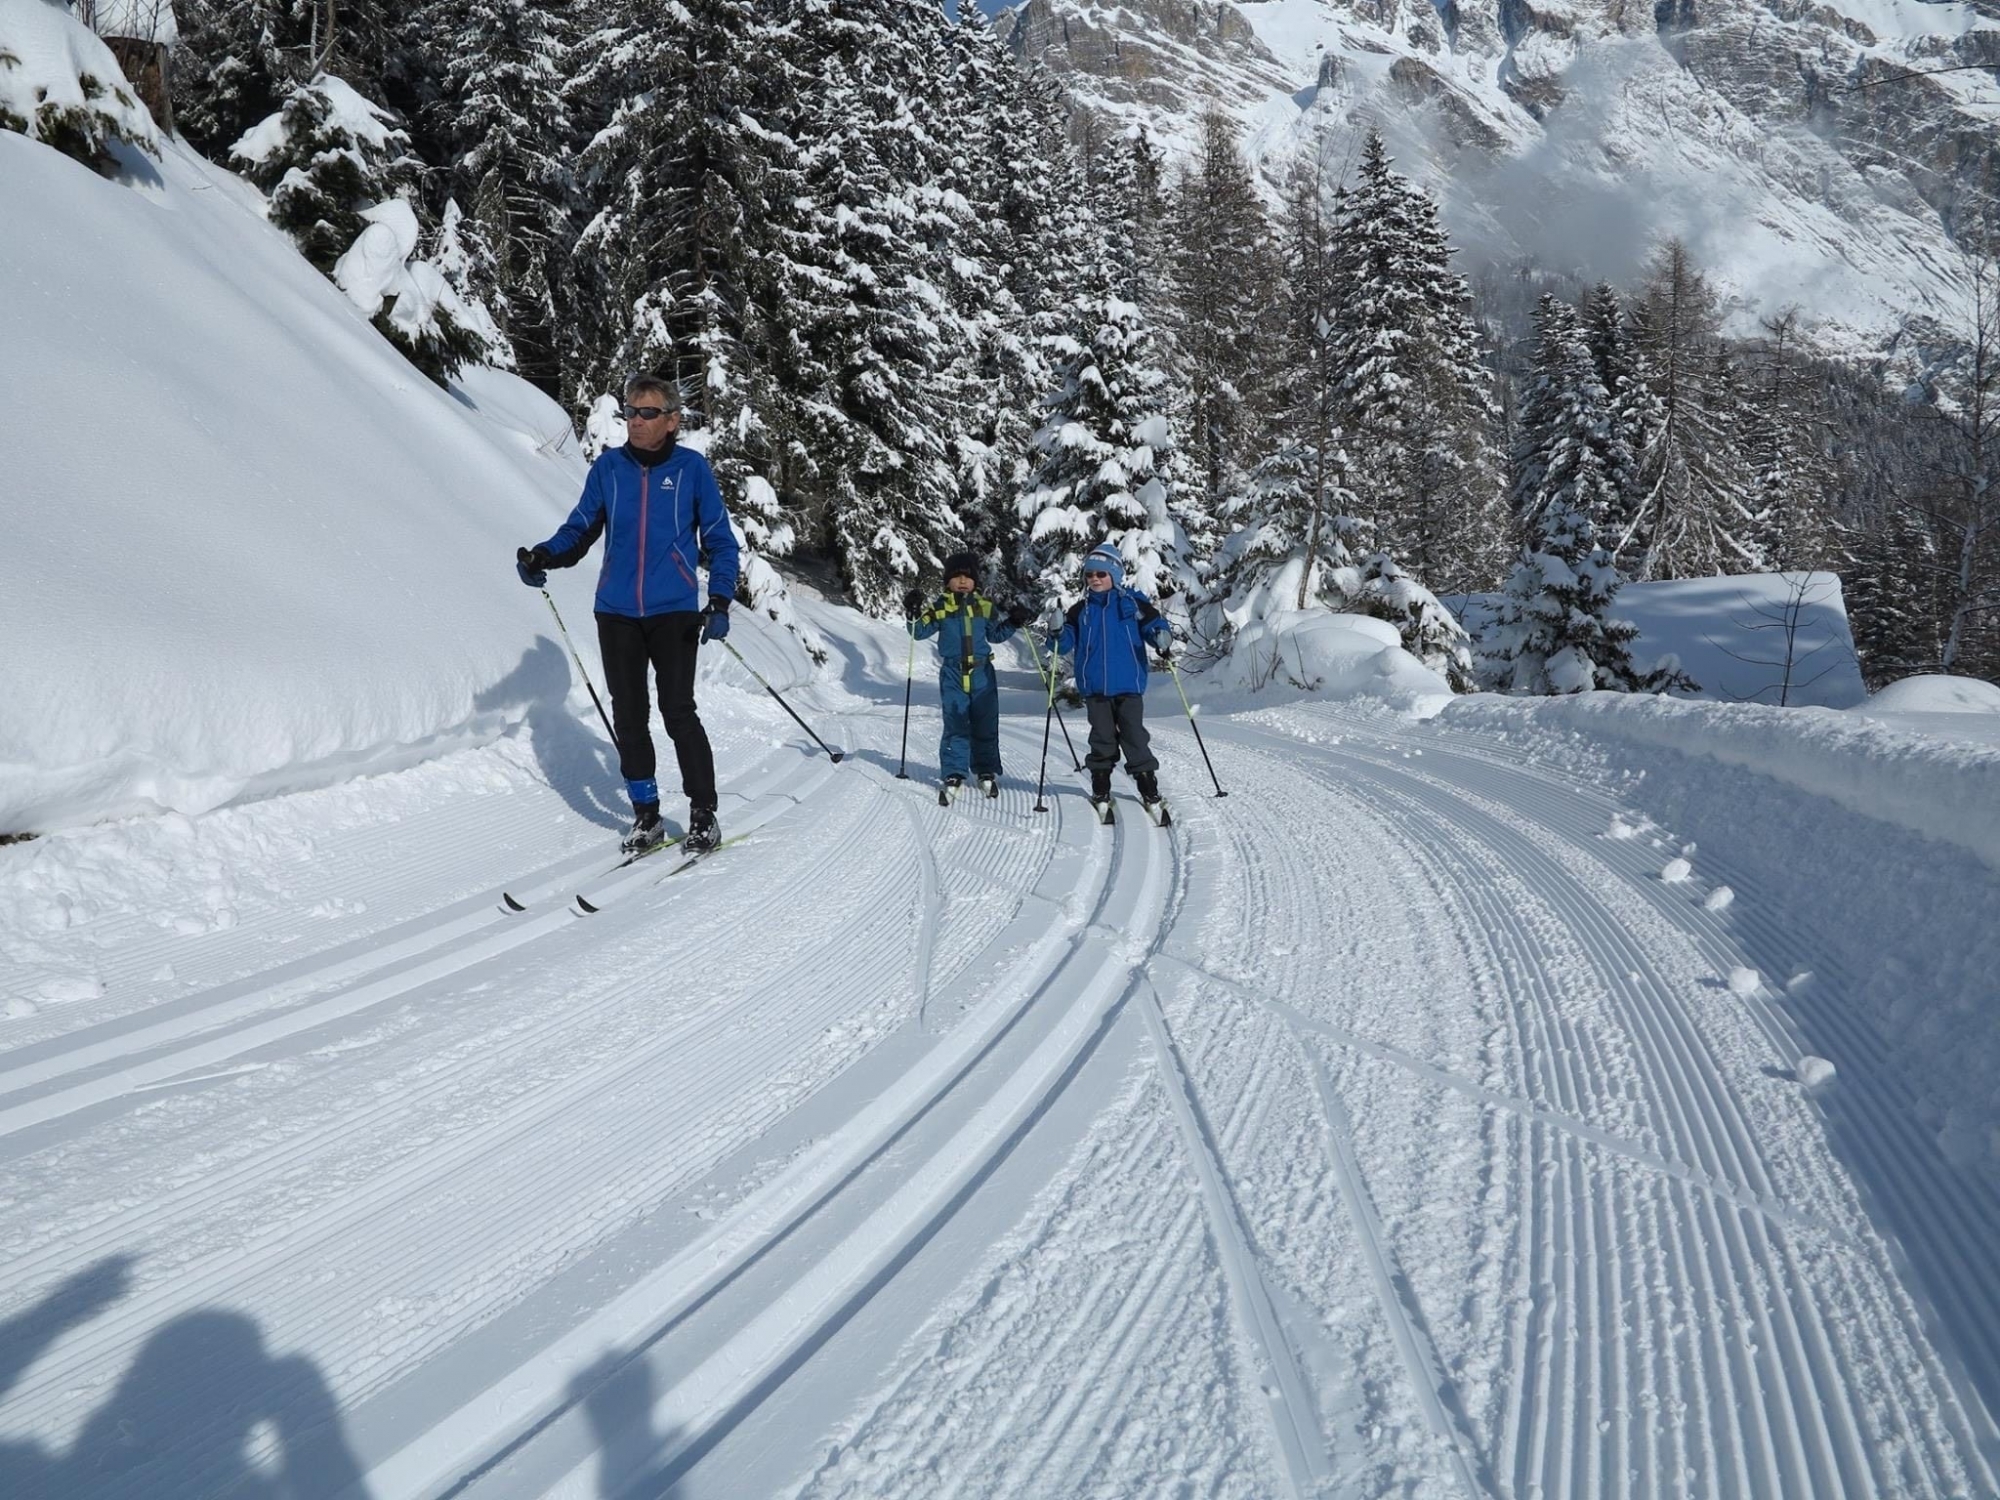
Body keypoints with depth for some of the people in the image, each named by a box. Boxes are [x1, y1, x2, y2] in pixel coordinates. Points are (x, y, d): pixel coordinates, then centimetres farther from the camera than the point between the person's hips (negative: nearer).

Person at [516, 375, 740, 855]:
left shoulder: (692, 468, -1)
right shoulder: (608, 467, 5)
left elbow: (720, 541, 3)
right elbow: (580, 530, 10)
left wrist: (720, 601, -9)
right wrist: (544, 555, -10)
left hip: (673, 612, -3)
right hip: (616, 612, 3)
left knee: (678, 713, -8)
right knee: (628, 717, 6)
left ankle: (704, 815, 6)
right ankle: (646, 817, 18)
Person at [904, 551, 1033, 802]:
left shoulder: (984, 605, 6)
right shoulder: (941, 607, 0)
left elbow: (995, 634, 18)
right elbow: (920, 631, 1)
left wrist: (1013, 622, 4)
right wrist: (914, 613, -16)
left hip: (982, 672, 2)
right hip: (953, 673, -2)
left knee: (986, 725, 8)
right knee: (955, 725, -3)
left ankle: (987, 772, 20)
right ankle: (953, 774, 3)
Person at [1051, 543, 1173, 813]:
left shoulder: (1133, 603, 2)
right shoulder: (1080, 610, 9)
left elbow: (1154, 624, 0)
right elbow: (1066, 643, 6)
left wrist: (1163, 637, -22)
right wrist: (1058, 632, -16)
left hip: (1128, 685, -2)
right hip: (1094, 687, 2)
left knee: (1134, 736, -2)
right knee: (1102, 738, 8)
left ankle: (1148, 786, 8)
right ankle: (1100, 787, 18)